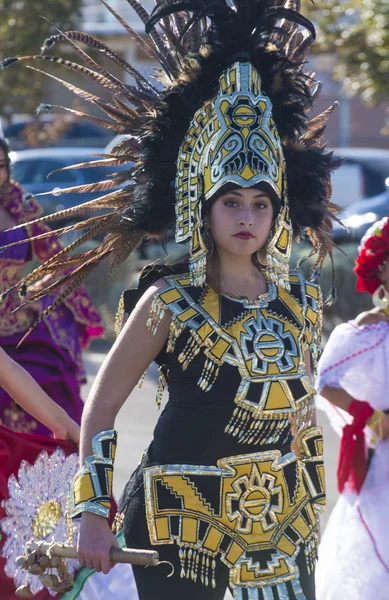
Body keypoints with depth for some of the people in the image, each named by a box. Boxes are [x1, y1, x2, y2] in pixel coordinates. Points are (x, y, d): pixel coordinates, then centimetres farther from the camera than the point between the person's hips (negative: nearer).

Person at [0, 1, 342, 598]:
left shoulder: (302, 301, 5)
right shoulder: (168, 303, -9)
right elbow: (100, 408, -4)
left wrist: (313, 507, 18)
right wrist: (93, 511, -9)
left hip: (279, 524, 5)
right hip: (182, 520, -4)